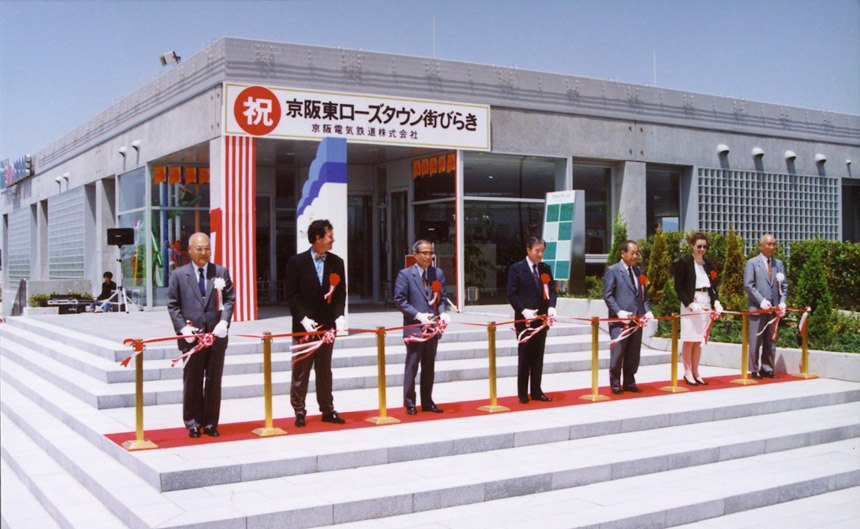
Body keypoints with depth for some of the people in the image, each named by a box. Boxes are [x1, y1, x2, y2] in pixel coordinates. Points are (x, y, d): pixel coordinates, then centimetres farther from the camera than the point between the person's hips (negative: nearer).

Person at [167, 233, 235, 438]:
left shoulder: (221, 272, 8)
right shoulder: (178, 275, 5)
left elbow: (229, 299, 5)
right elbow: (173, 305, 3)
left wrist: (224, 322, -10)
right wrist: (182, 327, -9)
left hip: (217, 336, 1)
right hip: (192, 337, -1)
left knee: (214, 381, 7)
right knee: (192, 382, 5)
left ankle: (210, 423, 17)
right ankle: (193, 424, 16)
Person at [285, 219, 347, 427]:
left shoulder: (336, 262, 6)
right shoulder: (296, 262, -4)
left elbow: (341, 292, 5)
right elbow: (292, 295, -6)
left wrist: (339, 315, -10)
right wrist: (303, 318, -16)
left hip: (327, 325, 3)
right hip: (304, 326, -3)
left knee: (325, 371, 12)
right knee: (300, 372, 3)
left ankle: (327, 410, 19)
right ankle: (299, 412, 13)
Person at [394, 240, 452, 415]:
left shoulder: (438, 273, 10)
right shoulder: (405, 274, -4)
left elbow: (443, 297, 11)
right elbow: (399, 300, -7)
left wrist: (443, 312, -10)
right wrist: (418, 315, -17)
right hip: (414, 328, -4)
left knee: (429, 367, 12)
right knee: (411, 367, 1)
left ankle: (427, 402, 20)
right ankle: (409, 404, 10)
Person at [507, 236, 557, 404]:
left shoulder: (546, 268, 10)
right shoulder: (516, 268, -5)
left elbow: (552, 290, 8)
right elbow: (512, 294, -8)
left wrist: (551, 307, -10)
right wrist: (524, 310, -19)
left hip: (541, 319, 5)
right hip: (524, 320, -5)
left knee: (538, 358, 10)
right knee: (524, 358, 2)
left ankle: (536, 392, 18)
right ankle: (522, 394, 10)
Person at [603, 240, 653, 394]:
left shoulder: (639, 271, 16)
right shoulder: (612, 271, -3)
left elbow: (644, 294, 20)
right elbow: (607, 295, -7)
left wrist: (647, 310, 3)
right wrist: (619, 312, -17)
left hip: (637, 319, 6)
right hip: (620, 320, -6)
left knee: (633, 354, 9)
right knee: (617, 353, -1)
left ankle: (629, 383, 19)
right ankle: (615, 384, 11)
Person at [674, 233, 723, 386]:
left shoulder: (708, 263, 14)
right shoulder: (684, 263, -4)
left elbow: (713, 286, 17)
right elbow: (679, 287, -8)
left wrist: (716, 302, 2)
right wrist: (690, 304, -16)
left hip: (706, 304, 6)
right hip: (691, 303, -6)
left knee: (699, 340, 9)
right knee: (689, 339, -3)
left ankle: (695, 372, 16)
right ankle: (687, 373, 5)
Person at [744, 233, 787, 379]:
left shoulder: (778, 263, 15)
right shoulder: (752, 263, 1)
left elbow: (784, 285, 16)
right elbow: (748, 285, -5)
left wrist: (782, 302, 1)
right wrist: (761, 301, -14)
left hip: (774, 308, 5)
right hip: (757, 307, -4)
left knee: (771, 341, 7)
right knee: (755, 341, -2)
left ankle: (767, 369, 15)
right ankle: (754, 370, 5)